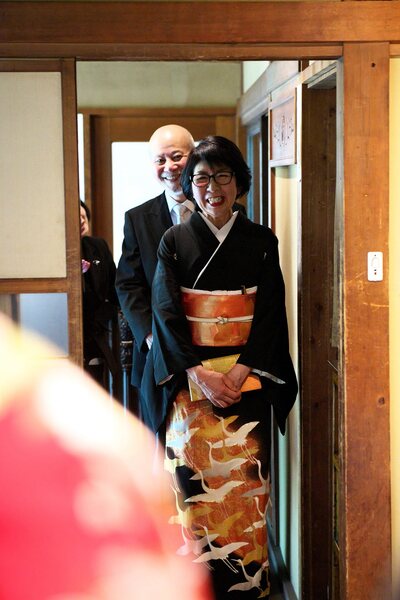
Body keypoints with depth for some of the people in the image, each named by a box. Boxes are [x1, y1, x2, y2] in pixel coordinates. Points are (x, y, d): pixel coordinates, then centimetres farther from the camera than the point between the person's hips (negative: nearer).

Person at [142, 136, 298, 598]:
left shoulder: (261, 242, 4)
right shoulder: (174, 241, 5)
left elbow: (271, 314, -1)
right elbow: (166, 313, -2)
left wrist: (237, 373, -13)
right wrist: (201, 374, -14)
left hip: (246, 379, 0)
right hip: (188, 379, 0)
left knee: (244, 475, -2)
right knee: (193, 476, -2)